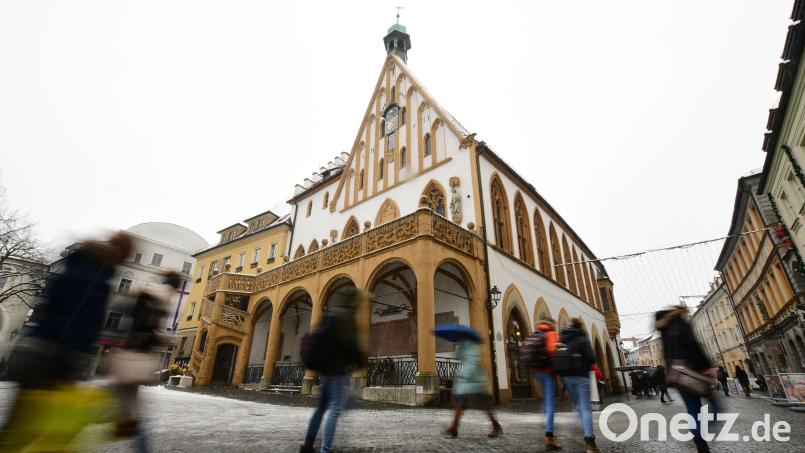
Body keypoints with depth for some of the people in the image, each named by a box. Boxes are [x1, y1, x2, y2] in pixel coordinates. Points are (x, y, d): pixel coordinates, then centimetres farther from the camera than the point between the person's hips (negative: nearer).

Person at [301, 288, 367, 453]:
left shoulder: (332, 314, 15)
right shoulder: (345, 315, -12)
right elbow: (348, 342, -20)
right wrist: (361, 360, -8)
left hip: (327, 365, 9)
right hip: (338, 367, -9)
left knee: (322, 406, 18)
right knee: (336, 408, -6)